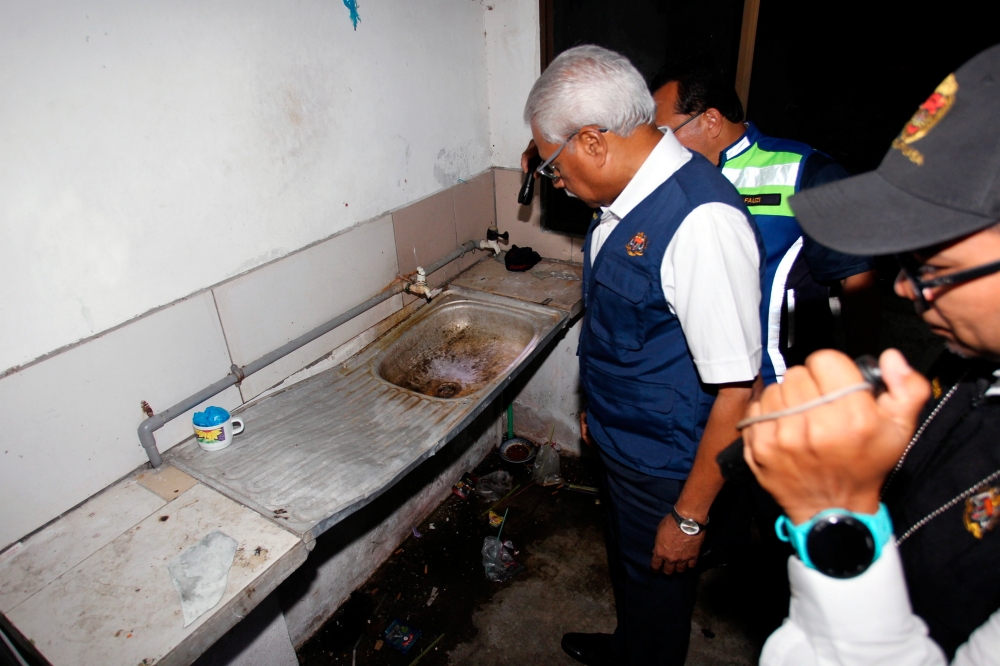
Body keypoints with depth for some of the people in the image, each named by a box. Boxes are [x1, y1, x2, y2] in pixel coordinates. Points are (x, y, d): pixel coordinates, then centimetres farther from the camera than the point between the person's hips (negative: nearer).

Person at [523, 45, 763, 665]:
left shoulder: (702, 221, -31)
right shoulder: (629, 194, -3)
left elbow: (736, 390, -28)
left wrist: (690, 515, -19)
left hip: (667, 463, -8)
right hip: (622, 440, 9)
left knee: (659, 585, 20)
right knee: (627, 564, 32)